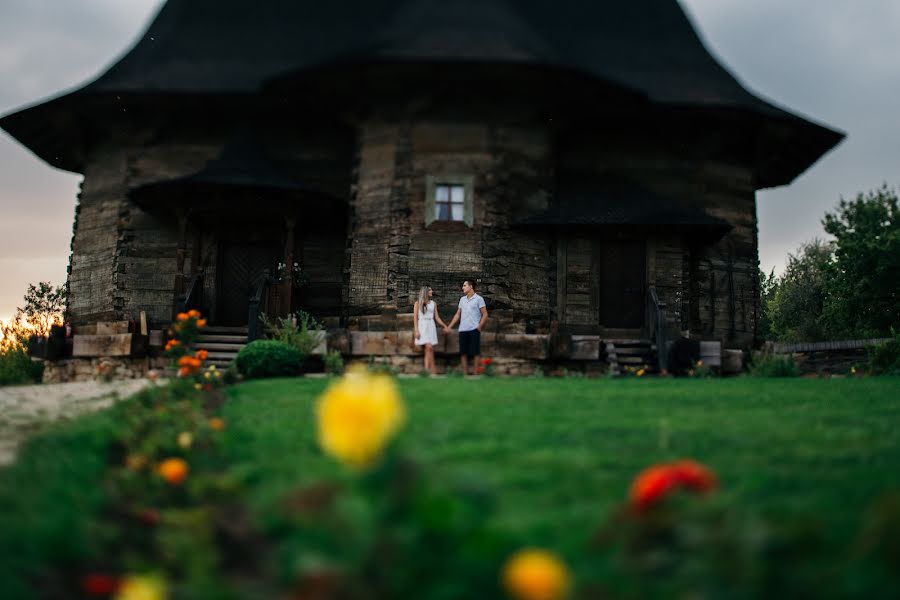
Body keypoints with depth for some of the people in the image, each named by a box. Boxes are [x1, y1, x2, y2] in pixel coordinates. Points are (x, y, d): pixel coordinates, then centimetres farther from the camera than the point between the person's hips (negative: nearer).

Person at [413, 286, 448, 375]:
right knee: (429, 347, -17)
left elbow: (437, 317, 14)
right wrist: (416, 330, -7)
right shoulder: (418, 303, 4)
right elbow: (415, 317, 1)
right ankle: (433, 370, -14)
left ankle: (427, 370, -3)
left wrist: (444, 325, 3)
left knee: (428, 349, -2)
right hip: (422, 326, -4)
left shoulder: (433, 303, 13)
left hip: (431, 326, 4)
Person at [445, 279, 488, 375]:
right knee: (463, 352, 3)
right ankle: (465, 373, 8)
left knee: (475, 352, -3)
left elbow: (485, 315, -4)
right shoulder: (462, 299, 15)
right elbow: (458, 314, 18)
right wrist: (449, 326, 11)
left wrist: (479, 327, -12)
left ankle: (475, 372, 1)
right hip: (462, 330, 5)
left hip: (474, 330, -5)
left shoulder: (479, 299, -1)